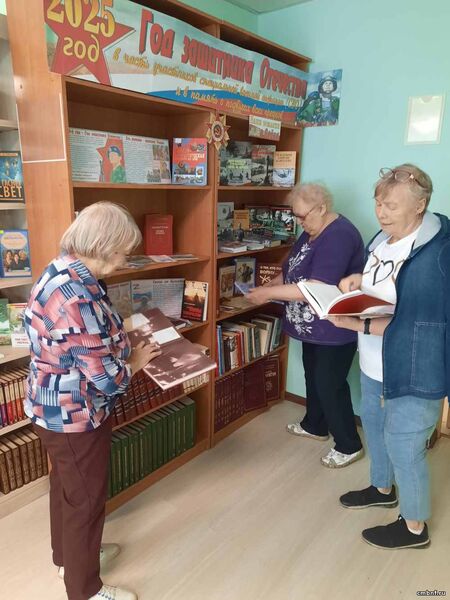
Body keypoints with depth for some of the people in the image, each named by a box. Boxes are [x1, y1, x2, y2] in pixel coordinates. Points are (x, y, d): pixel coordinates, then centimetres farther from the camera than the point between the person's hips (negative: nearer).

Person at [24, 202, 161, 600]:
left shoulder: (61, 271, 0)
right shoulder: (79, 297, -32)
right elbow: (107, 380, -29)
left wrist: (124, 345, 3)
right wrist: (136, 361, -10)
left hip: (56, 406, 10)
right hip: (75, 413, -10)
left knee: (66, 486, 27)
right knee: (86, 499, 12)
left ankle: (68, 556, 52)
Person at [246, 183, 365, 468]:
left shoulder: (339, 236, -25)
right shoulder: (314, 232, 7)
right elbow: (295, 271, 16)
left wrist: (269, 293, -26)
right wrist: (269, 285, 0)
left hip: (336, 328, -10)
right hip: (313, 325, 10)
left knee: (330, 385, 1)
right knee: (314, 376, 21)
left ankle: (349, 446, 20)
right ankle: (315, 426, 42)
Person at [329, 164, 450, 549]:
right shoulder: (384, 240, 2)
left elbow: (413, 322, -27)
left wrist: (359, 325, -31)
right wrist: (357, 280, -4)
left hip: (413, 370, -8)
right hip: (375, 365, 9)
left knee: (403, 447, 7)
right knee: (374, 426, 25)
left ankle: (415, 527, 33)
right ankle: (383, 489, 52)